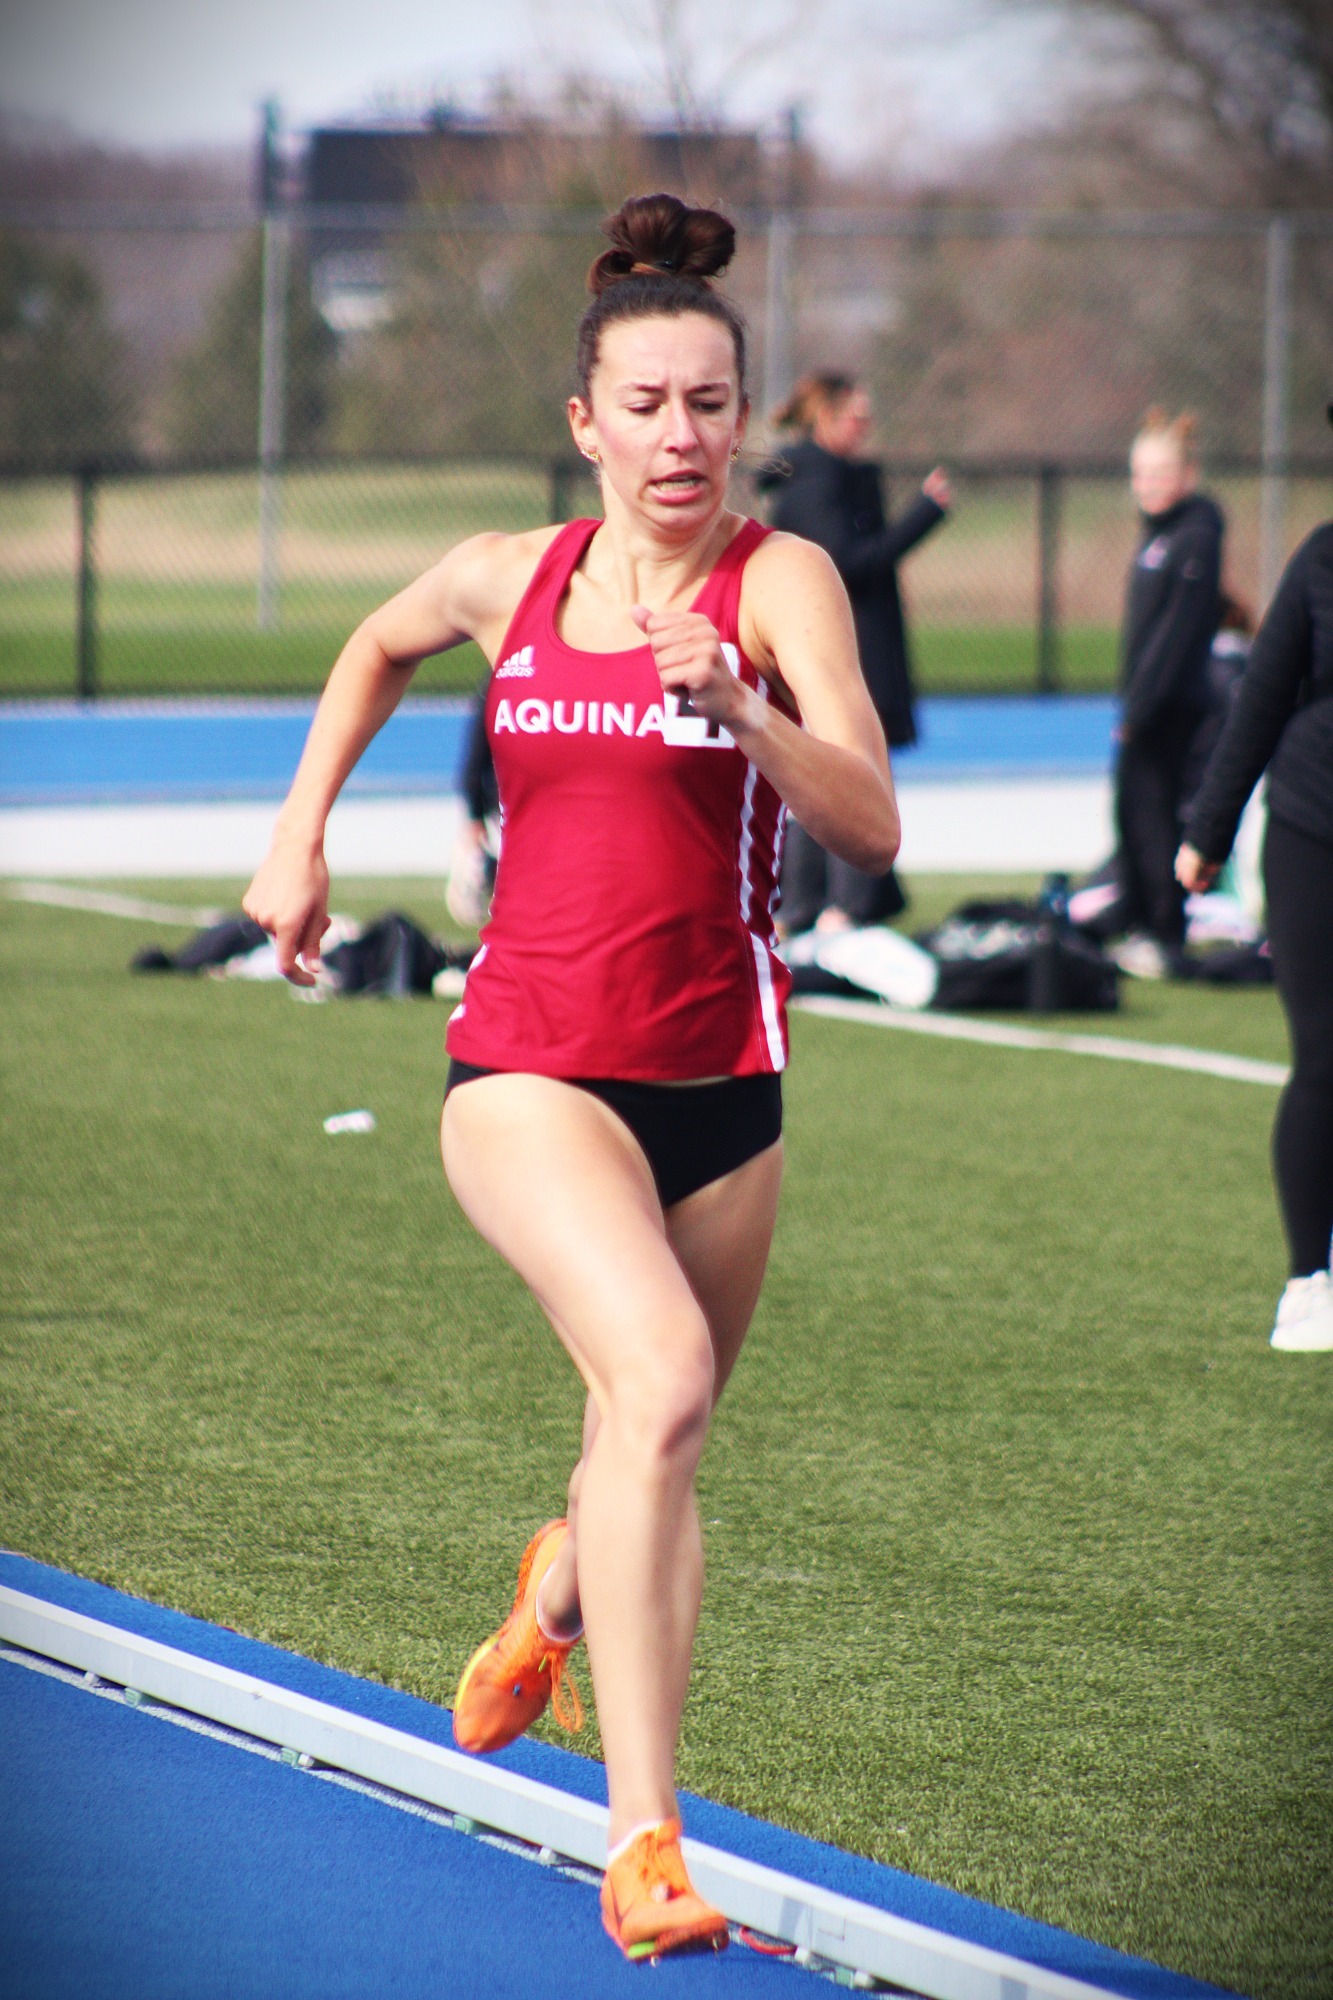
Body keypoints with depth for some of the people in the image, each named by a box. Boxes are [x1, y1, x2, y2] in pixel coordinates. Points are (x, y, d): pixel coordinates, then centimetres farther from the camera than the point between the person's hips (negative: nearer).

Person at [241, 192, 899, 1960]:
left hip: (715, 1084, 1)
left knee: (656, 1449, 15)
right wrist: (303, 827, 21)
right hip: (528, 1068, -1)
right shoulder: (510, 579, 3)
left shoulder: (779, 582, -6)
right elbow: (380, 648, 27)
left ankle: (560, 1591, 55)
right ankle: (641, 1844, -29)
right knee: (659, 1377, -26)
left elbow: (871, 831, -18)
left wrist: (739, 706, -32)